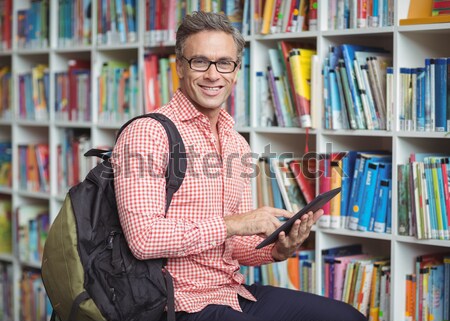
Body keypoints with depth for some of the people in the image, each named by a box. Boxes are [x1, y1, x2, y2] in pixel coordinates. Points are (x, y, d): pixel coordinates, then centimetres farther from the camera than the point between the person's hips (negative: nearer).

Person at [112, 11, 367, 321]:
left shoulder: (238, 144, 11)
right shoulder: (146, 133, -13)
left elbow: (237, 244, 14)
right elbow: (144, 238, -22)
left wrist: (276, 250, -7)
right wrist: (230, 224, -19)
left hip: (237, 293, 8)